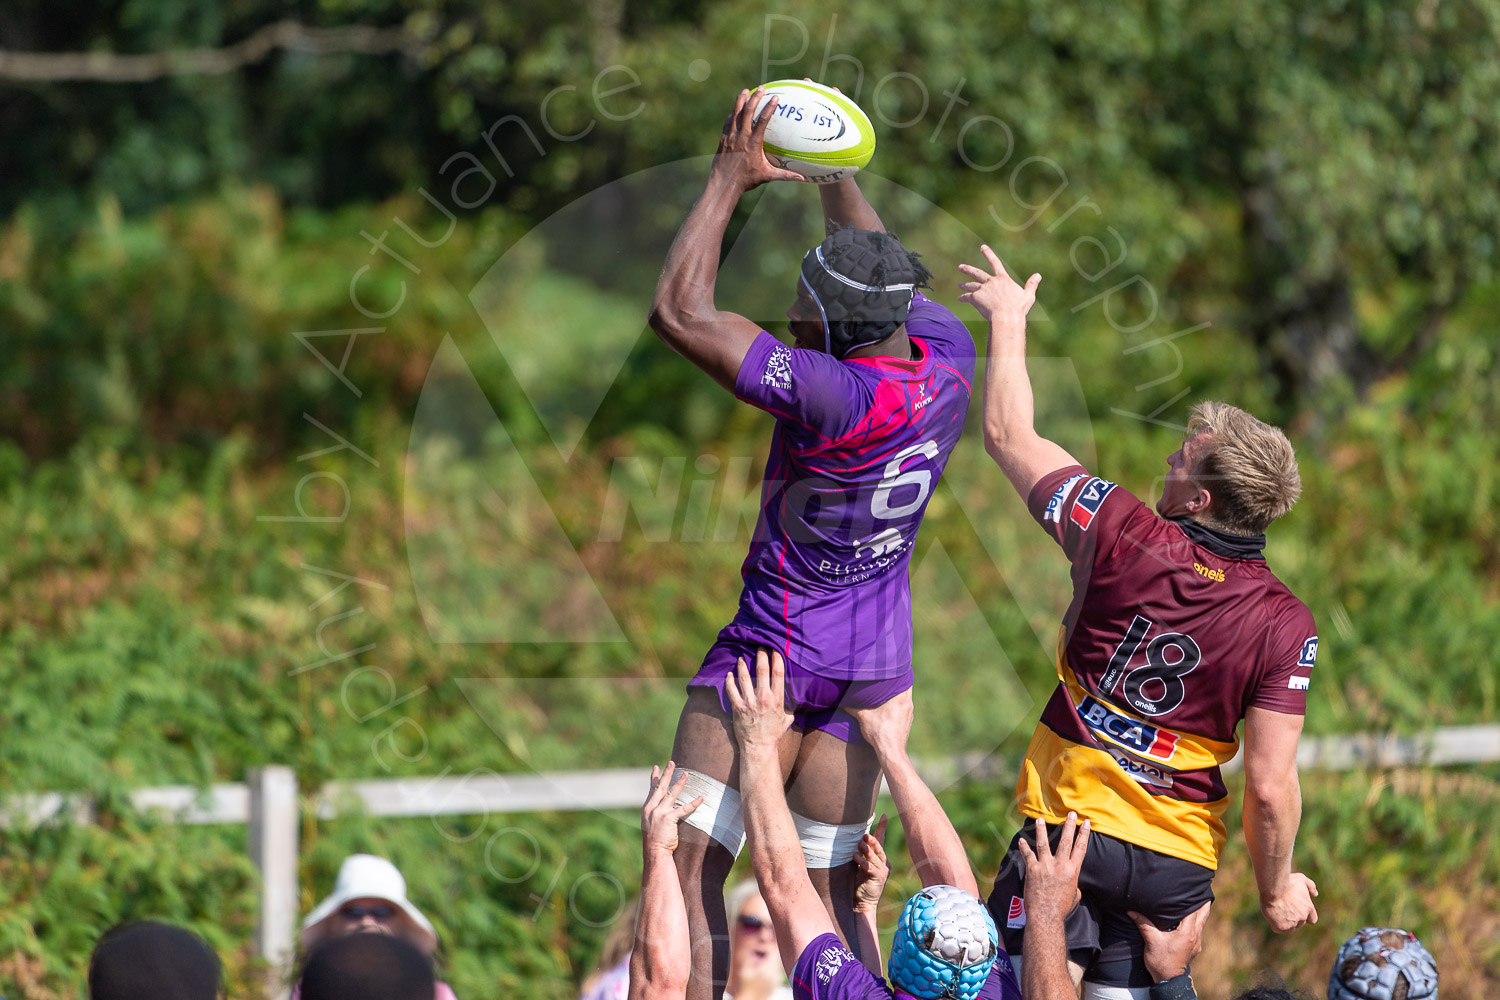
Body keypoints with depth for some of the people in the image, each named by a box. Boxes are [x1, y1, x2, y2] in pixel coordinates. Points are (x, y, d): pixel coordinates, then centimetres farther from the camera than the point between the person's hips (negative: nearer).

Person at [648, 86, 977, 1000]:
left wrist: (732, 178, -13)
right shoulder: (948, 356, -5)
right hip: (877, 665, 8)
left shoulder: (837, 396, -26)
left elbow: (679, 313, -21)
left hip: (777, 650, -8)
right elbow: (891, 273, 18)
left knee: (690, 865, -5)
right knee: (835, 892, 11)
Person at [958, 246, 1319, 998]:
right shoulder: (1284, 625, -11)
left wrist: (1008, 321, 16)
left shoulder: (1123, 537, -12)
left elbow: (1009, 435, 2)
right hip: (1177, 863, 2)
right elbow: (1270, 785, -12)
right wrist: (1276, 887, 5)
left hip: (1067, 824, -2)